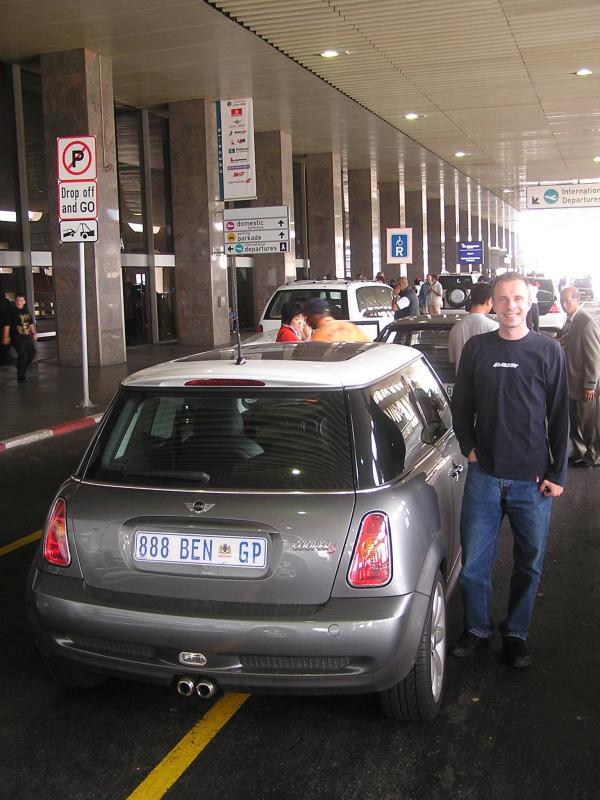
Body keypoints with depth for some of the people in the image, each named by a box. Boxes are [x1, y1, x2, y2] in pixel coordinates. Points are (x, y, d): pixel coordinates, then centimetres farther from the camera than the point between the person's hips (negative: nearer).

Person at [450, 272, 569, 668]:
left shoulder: (548, 350, 0)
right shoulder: (476, 348, 4)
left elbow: (559, 416, 1)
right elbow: (461, 405, 13)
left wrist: (557, 474, -1)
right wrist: (469, 448, 1)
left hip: (533, 479, -1)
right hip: (484, 476, 1)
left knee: (529, 562, 10)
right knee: (474, 561, 5)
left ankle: (516, 634, 27)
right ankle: (477, 628, 26)